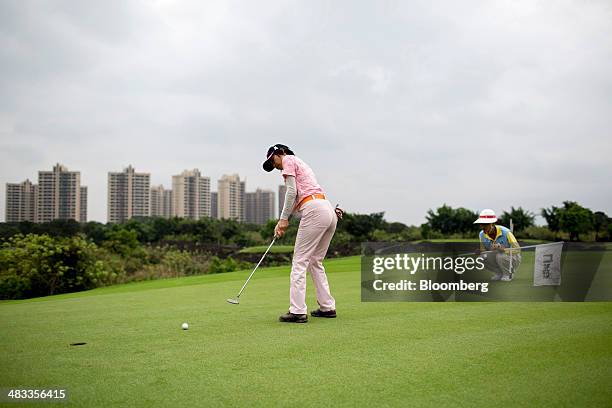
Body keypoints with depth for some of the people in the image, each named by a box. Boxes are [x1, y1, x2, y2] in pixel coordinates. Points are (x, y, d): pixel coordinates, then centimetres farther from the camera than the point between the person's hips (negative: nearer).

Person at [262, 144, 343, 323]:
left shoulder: (289, 160, 6)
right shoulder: (301, 164, 32)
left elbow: (292, 192, -7)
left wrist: (284, 218, -6)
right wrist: (281, 222, 16)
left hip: (314, 211, -9)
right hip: (330, 212, 9)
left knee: (300, 261, -7)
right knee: (315, 261, 16)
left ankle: (297, 311, -10)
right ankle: (327, 307, 17)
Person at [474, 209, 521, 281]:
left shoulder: (505, 232, -27)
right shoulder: (482, 234, -11)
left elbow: (518, 249, -30)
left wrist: (503, 249, -46)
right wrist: (480, 252, -28)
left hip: (513, 260, -5)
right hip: (498, 259, 5)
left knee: (500, 256, -36)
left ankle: (508, 274, -6)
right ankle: (500, 273, 2)